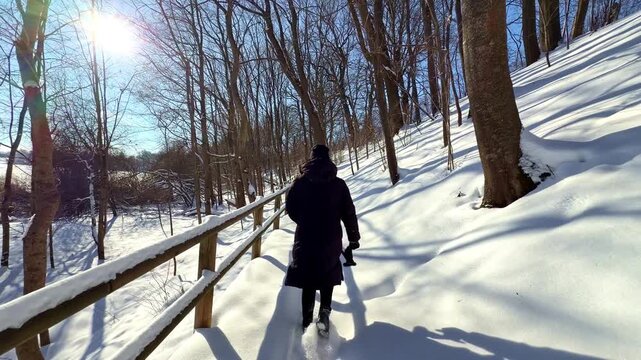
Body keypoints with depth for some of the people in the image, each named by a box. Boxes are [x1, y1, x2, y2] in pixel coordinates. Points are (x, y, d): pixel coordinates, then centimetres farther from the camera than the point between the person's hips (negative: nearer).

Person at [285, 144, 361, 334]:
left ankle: (307, 319, 17)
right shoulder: (338, 184, -6)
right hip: (331, 240, 0)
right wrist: (354, 238, 6)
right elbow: (349, 214, -4)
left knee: (308, 278, 14)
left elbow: (291, 209, -2)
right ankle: (324, 309, 4)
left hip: (305, 239, 0)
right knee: (328, 274, 19)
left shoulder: (300, 182, -6)